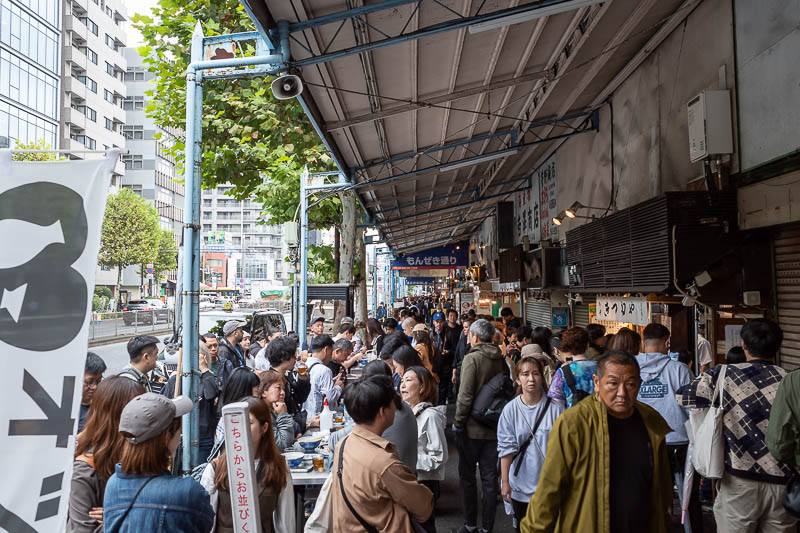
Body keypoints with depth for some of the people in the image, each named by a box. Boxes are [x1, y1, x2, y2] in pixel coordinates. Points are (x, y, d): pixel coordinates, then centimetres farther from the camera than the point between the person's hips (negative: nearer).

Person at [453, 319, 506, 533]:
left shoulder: (472, 358, -15)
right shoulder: (501, 359, 2)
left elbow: (465, 396, -20)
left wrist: (458, 423, -9)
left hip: (472, 427, -5)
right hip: (495, 427, 5)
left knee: (467, 476, 10)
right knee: (490, 478, 12)